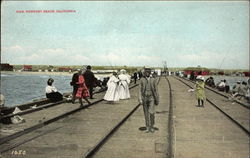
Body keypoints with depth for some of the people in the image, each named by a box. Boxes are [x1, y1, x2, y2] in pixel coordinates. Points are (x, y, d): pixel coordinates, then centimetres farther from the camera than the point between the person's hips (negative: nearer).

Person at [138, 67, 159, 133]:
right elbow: (140, 90, -3)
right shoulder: (142, 80, 0)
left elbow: (156, 90, 1)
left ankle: (152, 126, 8)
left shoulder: (153, 80, -1)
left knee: (151, 113, -12)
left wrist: (157, 100, 0)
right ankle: (147, 127, 17)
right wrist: (140, 99, -13)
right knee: (146, 114, 6)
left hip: (151, 98, -1)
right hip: (144, 98, 1)